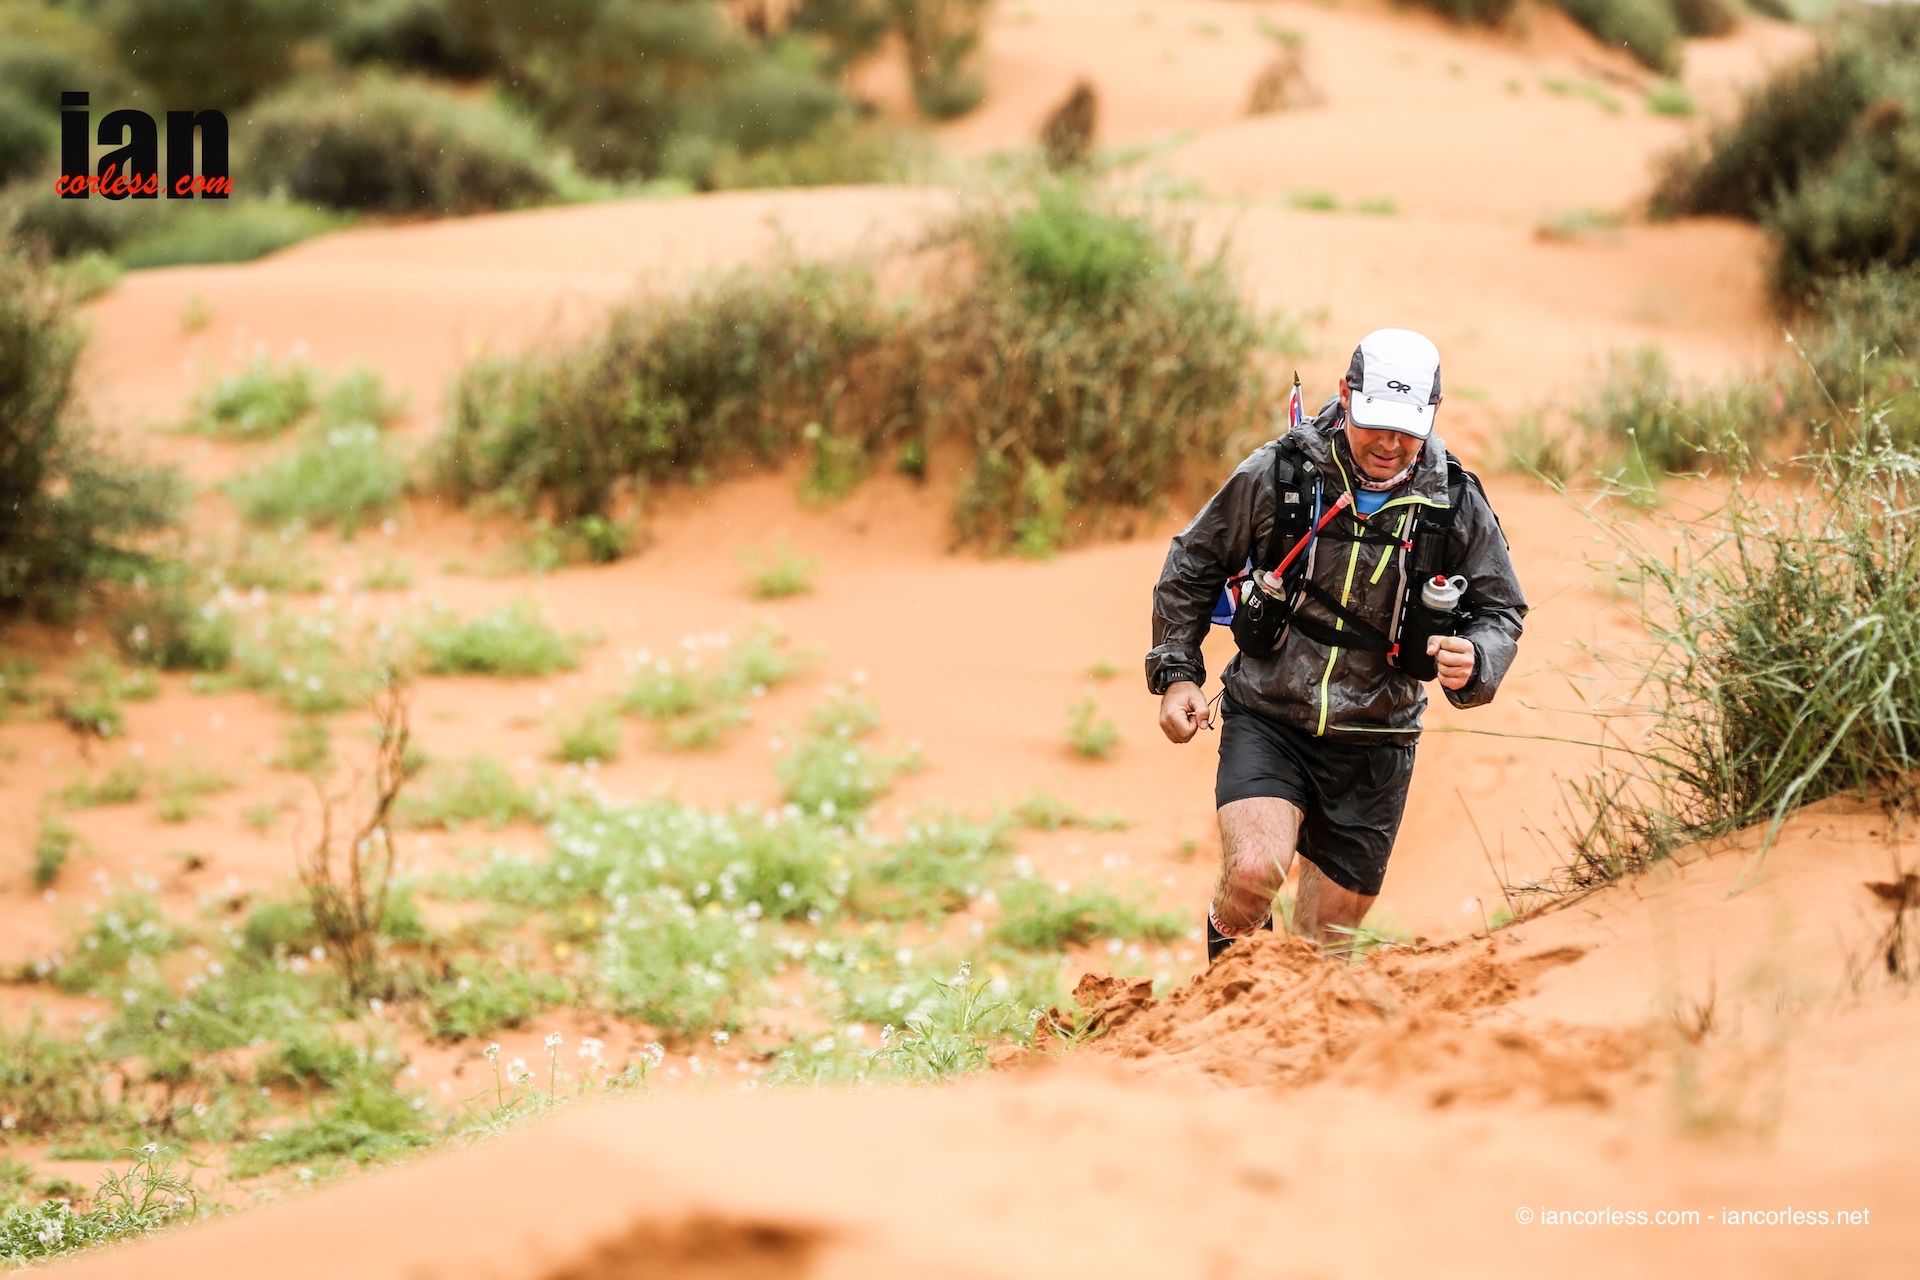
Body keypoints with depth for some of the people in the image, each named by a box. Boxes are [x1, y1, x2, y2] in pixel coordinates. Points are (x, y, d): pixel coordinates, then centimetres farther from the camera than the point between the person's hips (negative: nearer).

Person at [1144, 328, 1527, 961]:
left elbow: (1500, 610, 6)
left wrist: (1473, 661, -18)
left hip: (1373, 749, 2)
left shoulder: (1456, 505, -6)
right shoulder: (1279, 474, -10)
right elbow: (1192, 565, 4)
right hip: (1267, 724, -2)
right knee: (1255, 872, -26)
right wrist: (1175, 672, -2)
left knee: (1321, 950, 7)